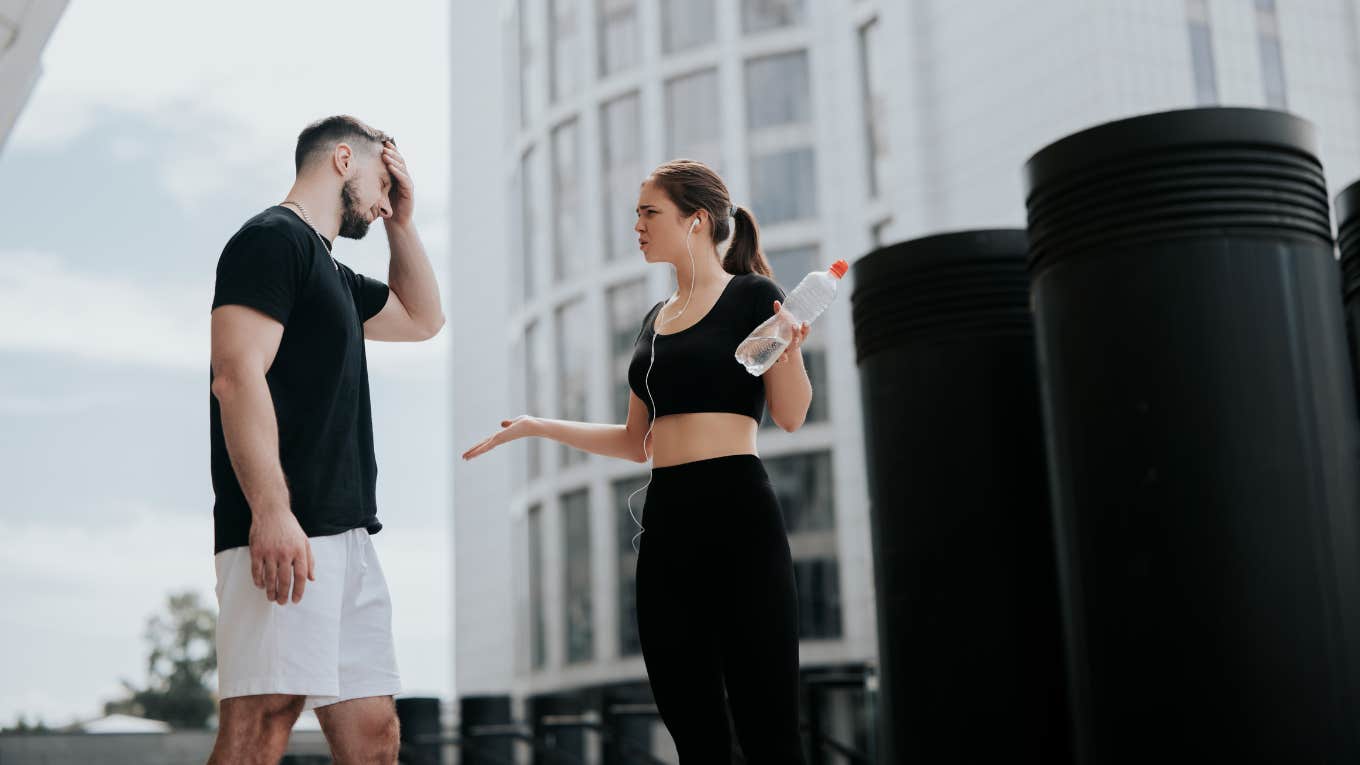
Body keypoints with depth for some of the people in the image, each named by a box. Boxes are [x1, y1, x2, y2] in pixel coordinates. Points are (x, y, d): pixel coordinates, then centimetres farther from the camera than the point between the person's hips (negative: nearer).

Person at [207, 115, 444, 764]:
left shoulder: (331, 273, 26)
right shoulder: (273, 238, -3)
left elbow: (422, 319, 40)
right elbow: (238, 375, -15)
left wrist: (400, 221, 29)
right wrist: (271, 511, -24)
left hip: (346, 535, 10)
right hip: (287, 532, -10)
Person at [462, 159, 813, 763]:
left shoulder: (752, 295, -1)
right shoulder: (655, 320, 19)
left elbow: (791, 416, -6)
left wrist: (790, 349, -24)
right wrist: (537, 427, 20)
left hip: (737, 514, -7)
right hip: (665, 523, 7)